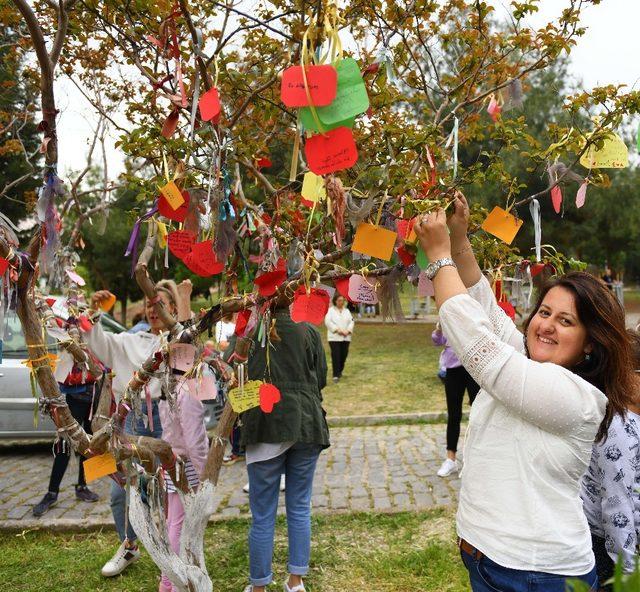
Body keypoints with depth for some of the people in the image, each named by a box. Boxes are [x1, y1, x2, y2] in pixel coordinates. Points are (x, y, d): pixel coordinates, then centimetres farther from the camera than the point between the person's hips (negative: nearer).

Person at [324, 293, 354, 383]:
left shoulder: (347, 311, 15)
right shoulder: (331, 310, 1)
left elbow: (351, 322, 8)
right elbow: (327, 321, -9)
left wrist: (348, 330, -9)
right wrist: (337, 330, -15)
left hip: (346, 337, 4)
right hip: (334, 337, -4)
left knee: (344, 355, 6)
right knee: (336, 356, -9)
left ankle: (339, 371, 26)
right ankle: (336, 375, -7)